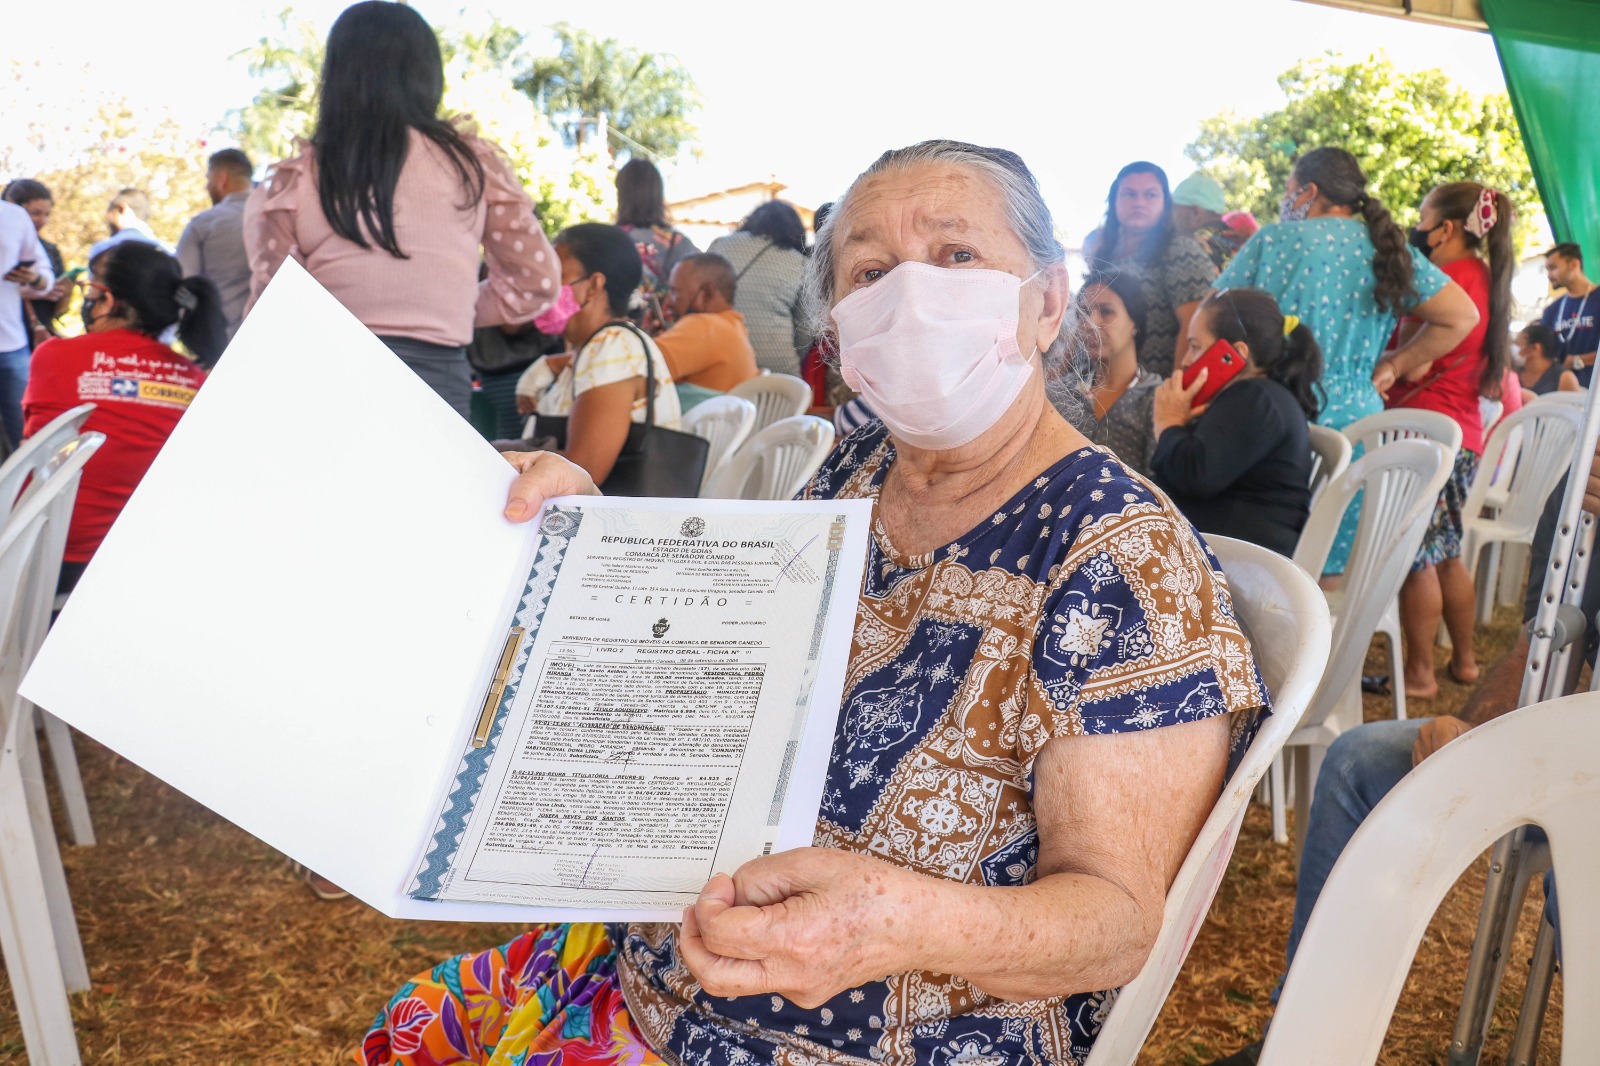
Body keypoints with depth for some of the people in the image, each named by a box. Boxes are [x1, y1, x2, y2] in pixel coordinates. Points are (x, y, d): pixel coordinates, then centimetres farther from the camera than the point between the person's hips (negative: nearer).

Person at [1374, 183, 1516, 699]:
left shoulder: (1448, 279, -14)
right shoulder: (1485, 280, 14)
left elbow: (1413, 365, -20)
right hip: (1463, 436, 9)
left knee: (1417, 557, -3)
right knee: (1446, 553, 18)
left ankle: (1419, 674, 2)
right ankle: (1464, 660, 26)